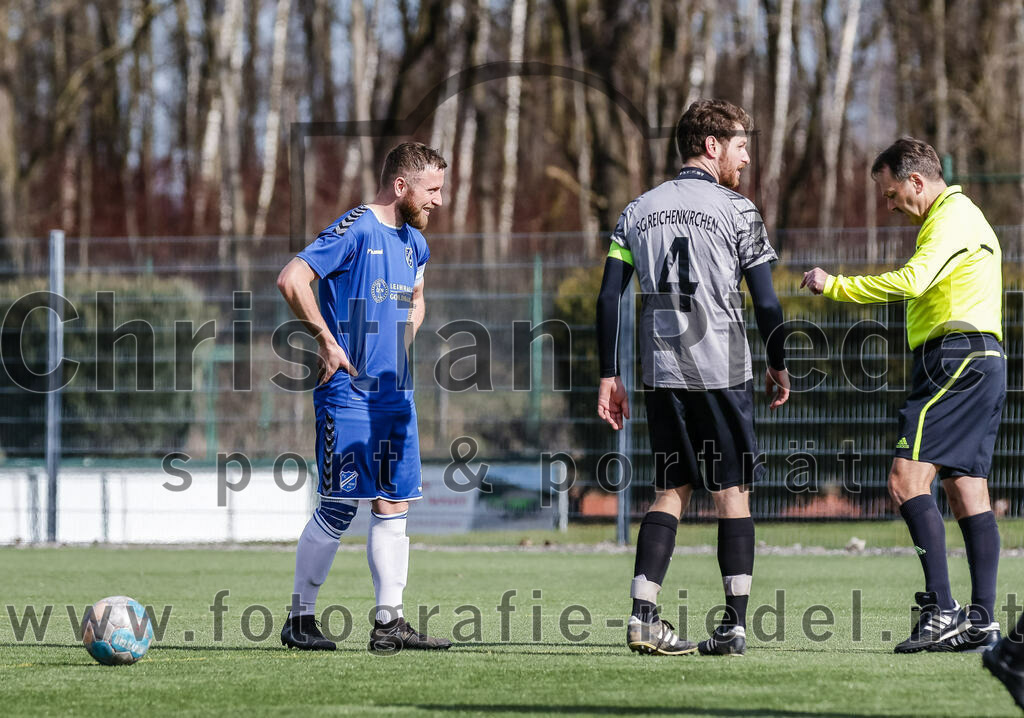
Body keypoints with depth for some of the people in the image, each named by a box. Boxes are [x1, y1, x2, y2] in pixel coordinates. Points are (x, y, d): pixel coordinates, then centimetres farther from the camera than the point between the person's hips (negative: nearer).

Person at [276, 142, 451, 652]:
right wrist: (327, 340, -16)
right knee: (338, 507, -5)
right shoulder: (355, 230, -12)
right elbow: (291, 279, -20)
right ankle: (300, 618, 6)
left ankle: (389, 623, 6)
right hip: (347, 394, -8)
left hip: (395, 395, 8)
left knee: (393, 504, 4)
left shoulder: (414, 243, 14)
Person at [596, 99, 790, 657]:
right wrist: (778, 366, 10)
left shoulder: (638, 210, 10)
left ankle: (643, 615, -3)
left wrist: (609, 377, 10)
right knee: (733, 491, 4)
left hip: (661, 374, 4)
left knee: (670, 491, 10)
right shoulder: (736, 211, -3)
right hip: (722, 371, -4)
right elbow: (766, 302, -4)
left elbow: (608, 298, 6)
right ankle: (735, 624, 1)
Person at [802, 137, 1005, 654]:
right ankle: (981, 621, 4)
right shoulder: (963, 216, 24)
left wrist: (834, 286, -19)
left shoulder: (952, 218, -9)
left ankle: (941, 610, -20)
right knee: (967, 492, 7)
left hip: (955, 359, -11)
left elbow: (911, 281, -24)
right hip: (981, 360, 11)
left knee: (907, 479, -15)